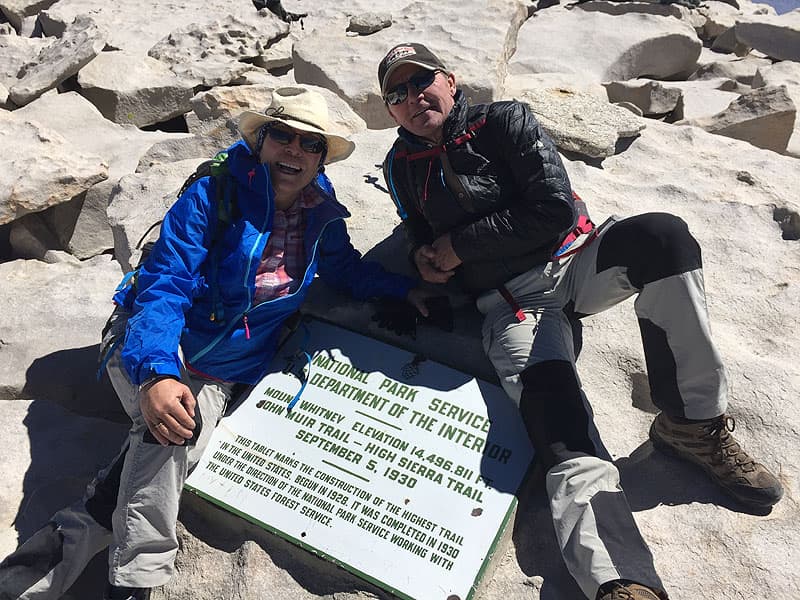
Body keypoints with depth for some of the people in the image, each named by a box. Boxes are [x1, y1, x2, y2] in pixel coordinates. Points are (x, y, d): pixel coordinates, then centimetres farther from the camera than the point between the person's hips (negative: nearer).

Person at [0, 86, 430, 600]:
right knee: (173, 420, -32)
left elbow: (347, 269, 20)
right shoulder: (213, 195, -14)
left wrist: (406, 289, 4)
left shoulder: (321, 215, 1)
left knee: (174, 451, -22)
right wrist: (156, 373, -39)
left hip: (221, 373, 4)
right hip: (151, 346, -3)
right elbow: (164, 285, -23)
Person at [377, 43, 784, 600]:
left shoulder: (504, 120, 1)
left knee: (661, 234, -33)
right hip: (510, 301, 0)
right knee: (566, 437, -26)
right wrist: (428, 262, 1)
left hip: (574, 259, 1)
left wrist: (459, 247, -9)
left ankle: (694, 424, -22)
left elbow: (555, 210, -11)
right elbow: (424, 242, 26)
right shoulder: (401, 167, 12)